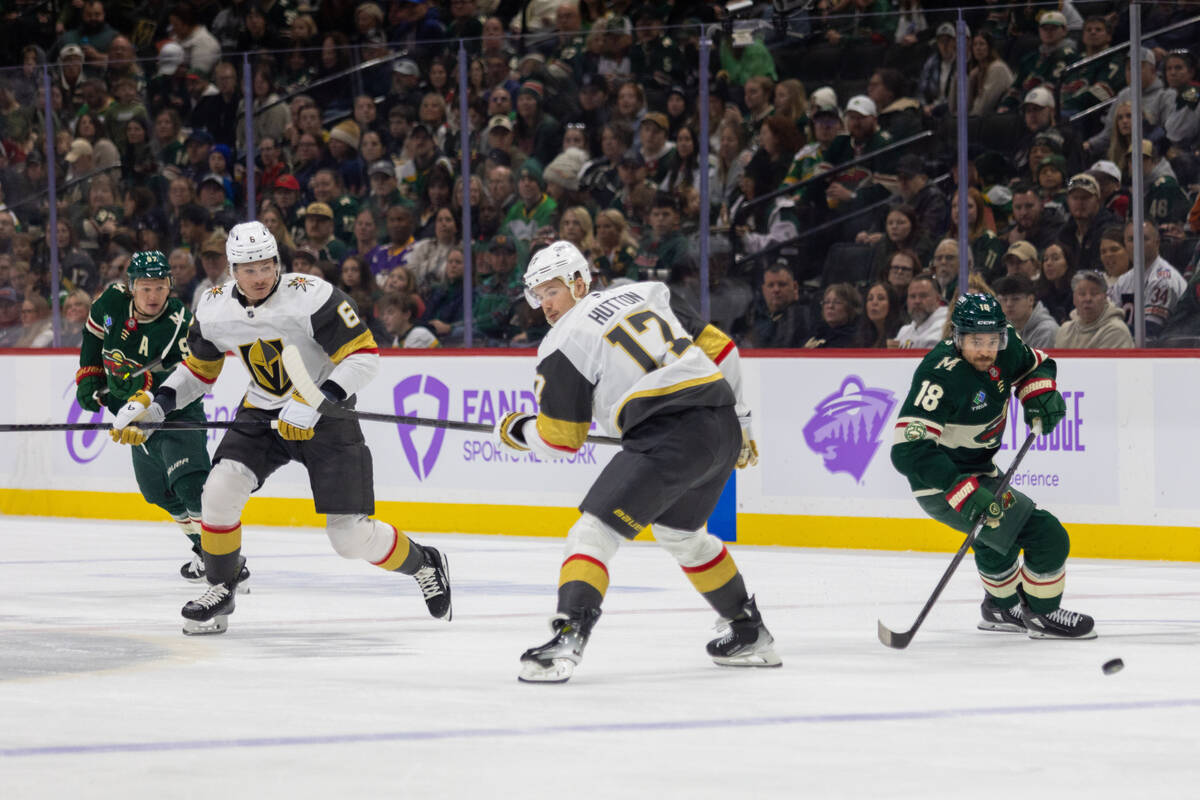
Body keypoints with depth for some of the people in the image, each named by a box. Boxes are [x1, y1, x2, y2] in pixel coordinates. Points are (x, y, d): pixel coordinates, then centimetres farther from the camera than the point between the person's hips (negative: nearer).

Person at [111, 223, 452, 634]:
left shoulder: (310, 297, -25)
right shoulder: (214, 309, -7)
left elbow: (364, 355, -24)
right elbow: (198, 369, 11)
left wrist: (314, 404, -32)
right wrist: (152, 404, -3)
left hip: (325, 415, -5)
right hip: (263, 413, 5)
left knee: (350, 537, -8)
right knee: (220, 490, -17)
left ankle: (423, 564, 21)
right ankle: (220, 590, 5)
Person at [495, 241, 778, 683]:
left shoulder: (564, 344, 2)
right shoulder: (645, 295, 20)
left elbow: (561, 438, 6)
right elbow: (720, 348, 20)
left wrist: (515, 431, 26)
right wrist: (737, 421, 27)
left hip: (668, 438, -8)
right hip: (722, 427, 8)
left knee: (595, 529, -7)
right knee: (680, 532, 30)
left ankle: (568, 637, -26)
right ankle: (751, 636, 41)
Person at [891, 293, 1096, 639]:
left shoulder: (1003, 350, -8)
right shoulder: (942, 377, -32)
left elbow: (1036, 364, 16)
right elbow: (909, 449, -37)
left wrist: (1041, 393, -7)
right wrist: (963, 493, -43)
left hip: (978, 468, 9)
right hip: (944, 482, -9)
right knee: (1047, 537, -13)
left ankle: (1001, 608, 59)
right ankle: (1041, 614, 8)